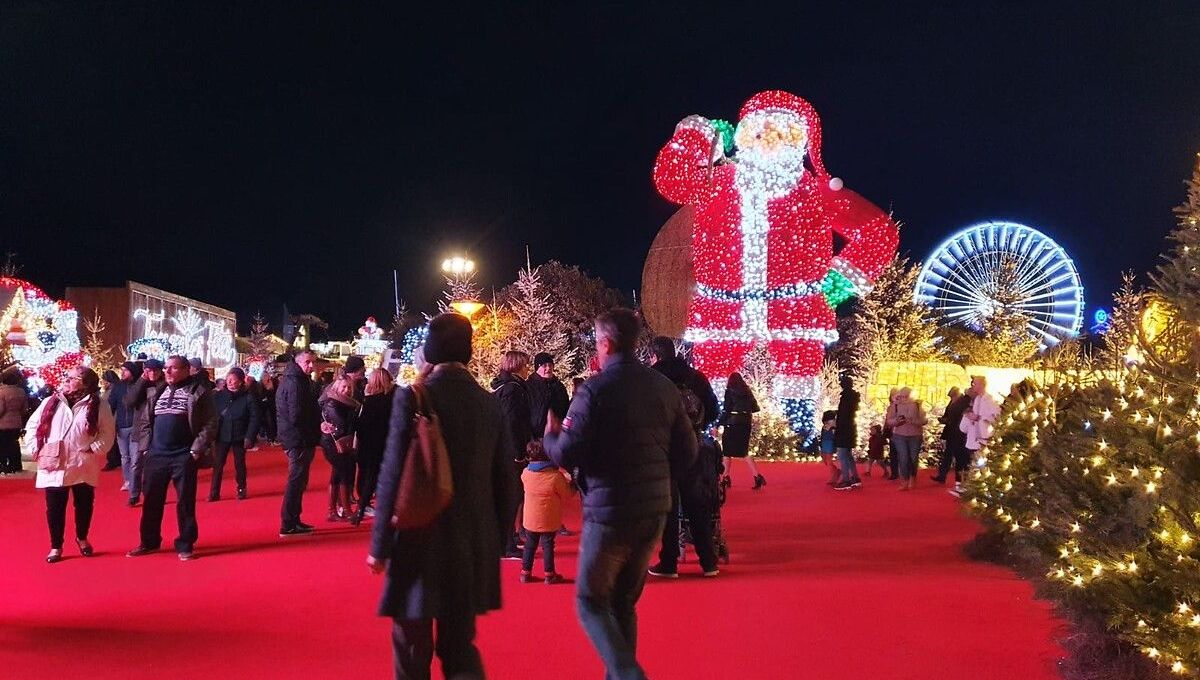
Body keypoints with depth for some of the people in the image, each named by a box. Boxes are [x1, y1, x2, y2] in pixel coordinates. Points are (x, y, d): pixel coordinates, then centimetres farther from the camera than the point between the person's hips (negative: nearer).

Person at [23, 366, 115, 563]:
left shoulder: (99, 405, -3)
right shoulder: (50, 403, 4)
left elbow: (108, 433, -2)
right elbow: (32, 426, 10)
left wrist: (94, 449, -13)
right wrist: (35, 449, -1)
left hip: (83, 467, -1)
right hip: (53, 467, 1)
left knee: (84, 505, 12)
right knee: (55, 508, 5)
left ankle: (82, 538, 36)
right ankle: (56, 546, 21)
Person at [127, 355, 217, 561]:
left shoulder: (199, 391, -4)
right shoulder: (157, 392, 14)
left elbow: (210, 423, -8)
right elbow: (147, 421, 20)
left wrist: (197, 450, -13)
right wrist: (146, 446, 9)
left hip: (184, 456, -5)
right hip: (156, 454, 5)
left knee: (185, 502, 1)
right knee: (151, 501, 11)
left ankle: (185, 545, 11)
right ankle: (149, 542, 24)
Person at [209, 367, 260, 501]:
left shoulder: (248, 397, -8)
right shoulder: (219, 396, -1)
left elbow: (254, 418, -8)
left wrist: (249, 437, -13)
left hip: (239, 437, -1)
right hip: (222, 436, 2)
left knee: (239, 464, 12)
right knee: (217, 464, 1)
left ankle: (241, 489, 26)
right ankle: (214, 493, 8)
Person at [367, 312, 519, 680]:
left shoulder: (412, 397, -12)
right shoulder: (490, 403, 0)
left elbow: (393, 476, -13)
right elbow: (505, 480, 5)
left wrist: (380, 546, -4)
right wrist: (498, 542, 16)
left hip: (420, 541, -4)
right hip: (475, 547, 4)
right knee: (460, 644, 17)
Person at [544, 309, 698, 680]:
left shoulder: (595, 389, -13)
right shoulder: (665, 386, 3)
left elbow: (566, 454, -16)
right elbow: (687, 453, 6)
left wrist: (550, 436, 6)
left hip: (610, 512, -6)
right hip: (654, 510, 6)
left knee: (591, 602, 7)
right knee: (624, 603, 19)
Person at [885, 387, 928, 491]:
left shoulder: (917, 405, -1)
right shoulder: (895, 405, 0)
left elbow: (924, 420, -4)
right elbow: (889, 420, 0)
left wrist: (914, 421, -22)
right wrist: (896, 420, -22)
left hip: (915, 436, 1)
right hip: (900, 436, -1)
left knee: (913, 459, 5)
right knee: (903, 458, -8)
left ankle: (912, 479, 28)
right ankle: (904, 482, 0)